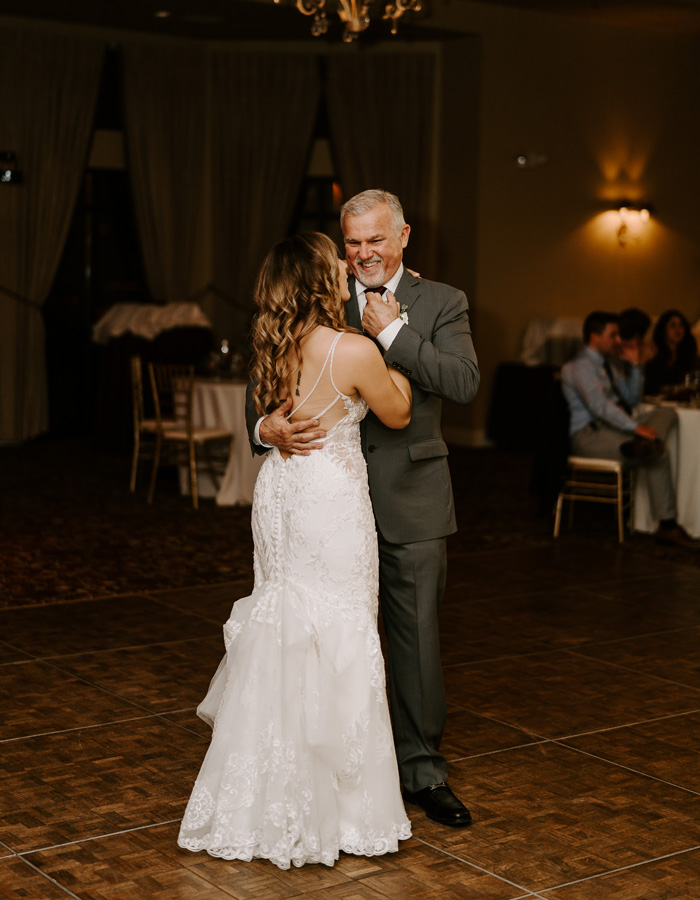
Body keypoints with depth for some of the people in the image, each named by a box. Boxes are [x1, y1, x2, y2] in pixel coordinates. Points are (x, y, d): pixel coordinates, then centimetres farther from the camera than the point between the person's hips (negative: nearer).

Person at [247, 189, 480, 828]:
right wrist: (266, 426, -22)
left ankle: (423, 770, 19)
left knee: (417, 638, 5)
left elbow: (465, 383, -13)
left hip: (410, 497, -1)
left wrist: (393, 331, -15)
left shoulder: (440, 304, 2)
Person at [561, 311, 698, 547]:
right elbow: (599, 406, -24)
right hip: (589, 434, -9)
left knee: (666, 412, -6)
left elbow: (632, 399, 22)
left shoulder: (609, 364, 18)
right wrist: (636, 427, -28)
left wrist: (634, 366, 10)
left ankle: (642, 445, -38)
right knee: (658, 455, -23)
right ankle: (667, 526, -18)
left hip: (613, 426, 9)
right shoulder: (581, 366, -12)